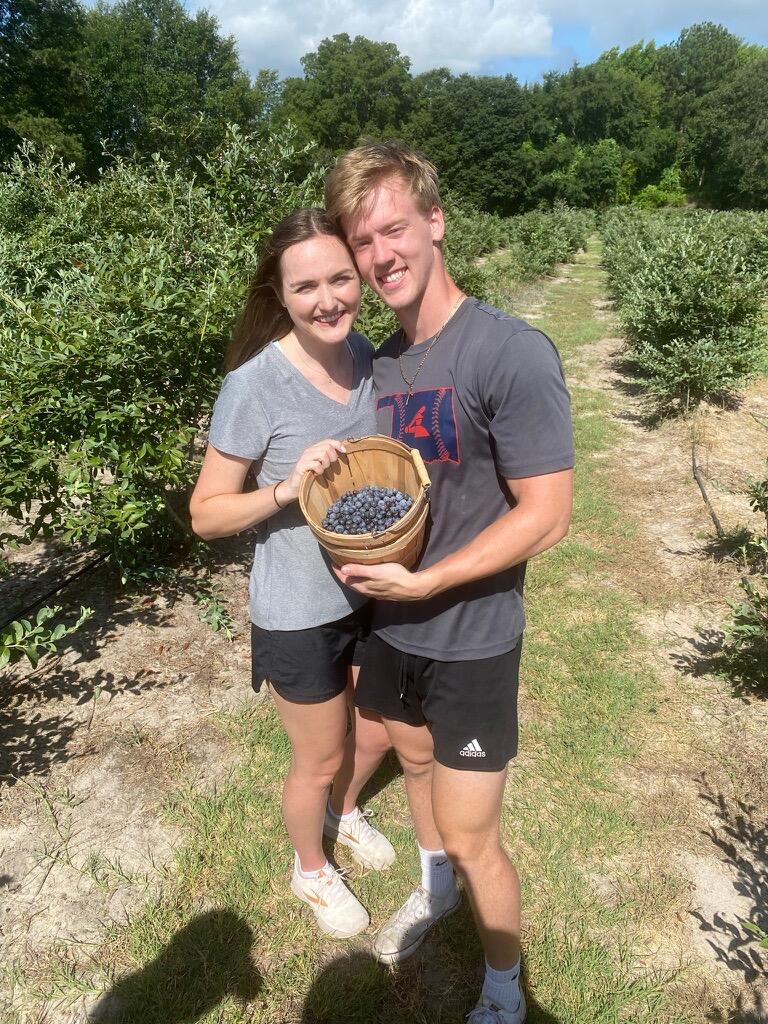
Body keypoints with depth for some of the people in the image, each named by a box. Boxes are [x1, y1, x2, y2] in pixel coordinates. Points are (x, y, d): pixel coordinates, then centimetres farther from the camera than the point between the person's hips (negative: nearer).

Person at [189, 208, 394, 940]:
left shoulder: (367, 356, -6)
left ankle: (344, 813, 59)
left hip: (373, 593, 6)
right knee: (319, 761, 17)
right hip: (299, 612, -5)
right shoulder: (256, 385, -22)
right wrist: (288, 487, -31)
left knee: (383, 730, 26)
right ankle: (310, 869, 49)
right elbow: (206, 513, -16)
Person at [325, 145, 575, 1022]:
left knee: (470, 839, 6)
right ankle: (434, 887, 56)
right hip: (392, 627, 7)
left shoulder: (511, 353, -21)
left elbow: (546, 516, -21)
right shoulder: (383, 361, 1)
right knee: (414, 760, 26)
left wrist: (423, 583, -21)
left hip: (472, 640, -6)